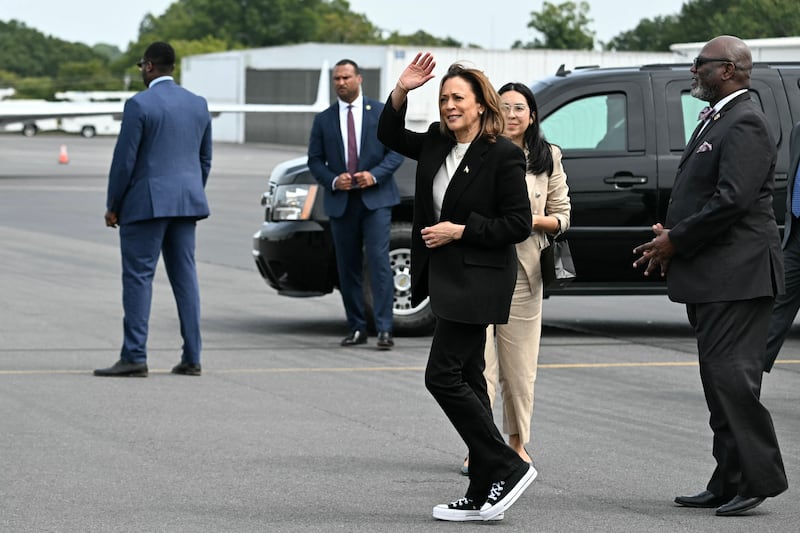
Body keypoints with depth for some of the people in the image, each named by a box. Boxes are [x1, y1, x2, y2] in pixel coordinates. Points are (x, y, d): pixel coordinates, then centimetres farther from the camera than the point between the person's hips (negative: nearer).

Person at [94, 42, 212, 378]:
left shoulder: (139, 105, -10)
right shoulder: (198, 105, 10)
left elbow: (124, 160, -10)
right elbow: (205, 159, 14)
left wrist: (113, 207, -2)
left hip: (146, 203, -6)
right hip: (186, 202, 6)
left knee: (138, 277, -4)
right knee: (185, 276, 7)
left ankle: (134, 357, -7)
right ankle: (191, 357, 6)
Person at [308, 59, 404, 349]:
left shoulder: (382, 113, 5)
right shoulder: (323, 120, 9)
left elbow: (396, 151, 2)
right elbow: (315, 160, 8)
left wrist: (374, 175, -14)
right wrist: (333, 180, -10)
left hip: (375, 198, -3)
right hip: (341, 202, 3)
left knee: (379, 260, -12)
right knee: (348, 268, 5)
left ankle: (384, 329, -14)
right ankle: (357, 328, 13)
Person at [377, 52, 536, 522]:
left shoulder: (503, 155, -13)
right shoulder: (437, 145, 8)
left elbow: (519, 224, -14)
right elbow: (390, 136, 22)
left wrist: (460, 232, -16)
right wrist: (401, 92, 6)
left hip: (477, 281, -9)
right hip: (446, 279, 9)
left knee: (443, 375, -12)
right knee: (466, 380, 9)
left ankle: (508, 467, -5)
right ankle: (484, 495, 14)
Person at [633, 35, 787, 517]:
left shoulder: (745, 124, -13)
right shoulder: (717, 121, 20)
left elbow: (732, 199, -22)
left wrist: (677, 240, -15)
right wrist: (671, 240, 10)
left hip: (737, 277, -11)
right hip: (711, 278, 11)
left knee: (732, 377, -11)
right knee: (721, 382, 11)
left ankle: (758, 478, -7)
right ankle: (730, 483, 15)